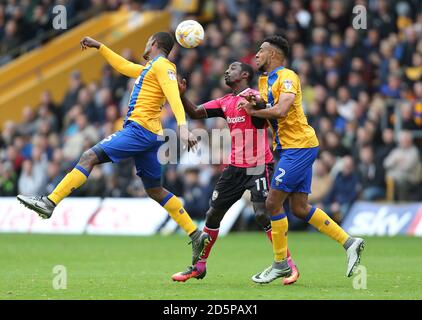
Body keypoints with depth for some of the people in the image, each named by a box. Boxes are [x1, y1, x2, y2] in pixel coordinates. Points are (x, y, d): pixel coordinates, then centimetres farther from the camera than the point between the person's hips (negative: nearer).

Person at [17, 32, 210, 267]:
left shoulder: (162, 65, -3)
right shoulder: (149, 69, 26)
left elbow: (174, 95, -18)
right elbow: (124, 66, 41)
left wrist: (183, 127, -31)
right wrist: (99, 47, 42)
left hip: (139, 130, -10)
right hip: (150, 135, 10)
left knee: (90, 157, -13)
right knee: (156, 191, 12)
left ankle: (49, 203, -20)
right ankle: (197, 235, 10)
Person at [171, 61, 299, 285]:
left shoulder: (255, 97, -10)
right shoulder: (225, 103, 11)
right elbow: (196, 113, 12)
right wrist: (182, 96, -5)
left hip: (258, 167, -7)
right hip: (235, 167, 7)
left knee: (263, 214, -18)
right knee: (213, 214, 8)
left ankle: (289, 265, -7)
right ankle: (199, 267, 20)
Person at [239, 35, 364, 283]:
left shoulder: (287, 77, -11)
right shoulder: (265, 80, 18)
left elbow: (281, 110, -24)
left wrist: (254, 111, -12)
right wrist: (256, 102, -6)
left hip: (299, 146, -9)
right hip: (290, 148, 9)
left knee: (273, 203, -8)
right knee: (299, 208, 7)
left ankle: (281, 264, 1)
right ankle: (349, 242, 11)